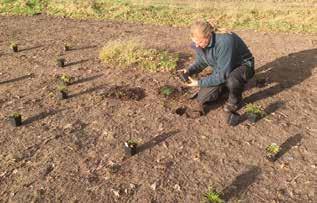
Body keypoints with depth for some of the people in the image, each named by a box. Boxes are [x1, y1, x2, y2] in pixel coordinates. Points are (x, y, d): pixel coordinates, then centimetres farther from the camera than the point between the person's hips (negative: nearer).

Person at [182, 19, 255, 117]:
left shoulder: (224, 42, -37)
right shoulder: (199, 43, -16)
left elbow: (222, 75, -34)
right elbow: (201, 62, 1)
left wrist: (199, 83, -31)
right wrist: (189, 71, -18)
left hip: (242, 65, -5)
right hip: (221, 69, 6)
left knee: (231, 80, -41)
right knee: (203, 97, -8)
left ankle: (235, 100, -7)